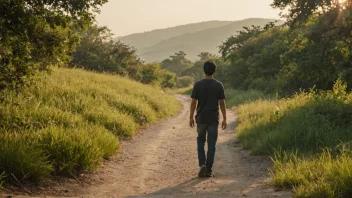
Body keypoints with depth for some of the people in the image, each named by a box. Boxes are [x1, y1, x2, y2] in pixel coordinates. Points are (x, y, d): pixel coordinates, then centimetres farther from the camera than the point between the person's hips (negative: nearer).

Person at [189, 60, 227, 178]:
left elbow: (193, 102, -4)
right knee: (211, 143, 5)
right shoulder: (219, 85, -3)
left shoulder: (198, 85, -5)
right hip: (213, 118, 0)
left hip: (201, 118, 0)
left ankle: (202, 164, -3)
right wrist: (224, 119, 5)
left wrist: (191, 117, 5)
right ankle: (209, 169, 6)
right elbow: (222, 103, -2)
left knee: (201, 141, 14)